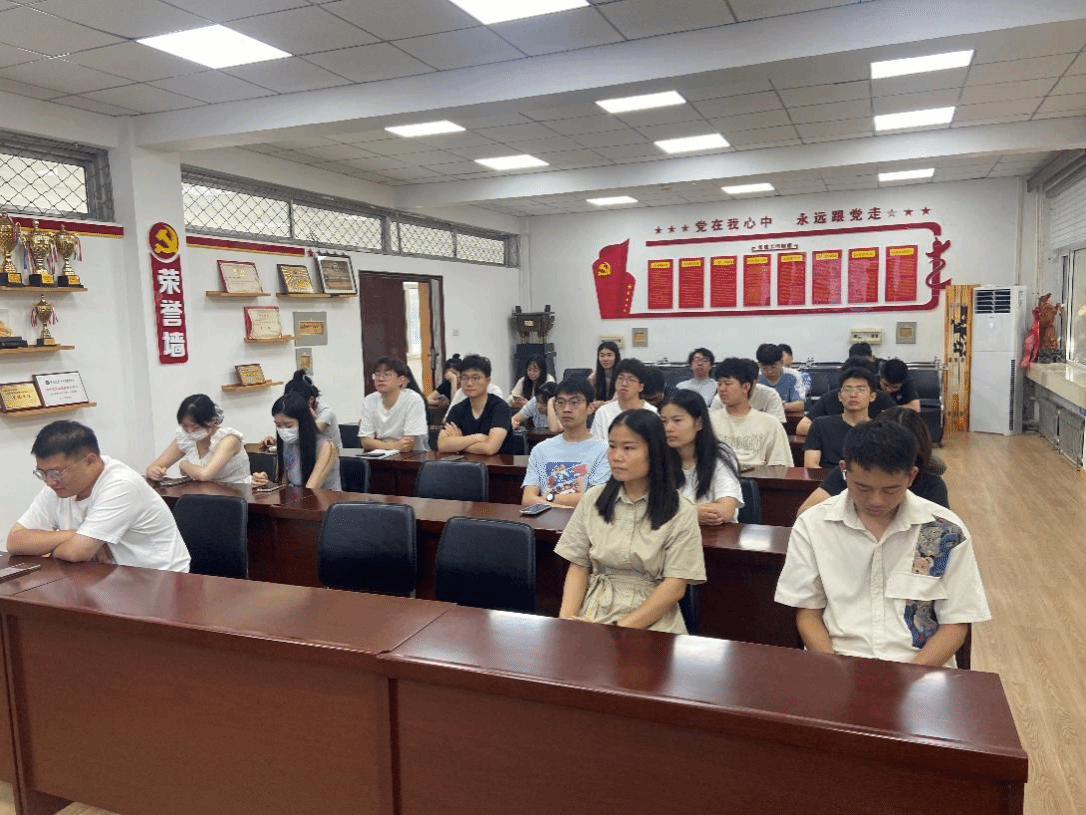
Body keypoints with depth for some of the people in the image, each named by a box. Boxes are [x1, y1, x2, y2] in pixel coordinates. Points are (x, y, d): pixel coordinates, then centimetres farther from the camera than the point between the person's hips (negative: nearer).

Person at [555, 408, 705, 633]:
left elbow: (675, 586, -7)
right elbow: (578, 566, 7)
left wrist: (622, 627, -17)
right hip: (593, 610, 2)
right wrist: (567, 616, -10)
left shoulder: (680, 512, -3)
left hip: (651, 619, -2)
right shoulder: (593, 499, 7)